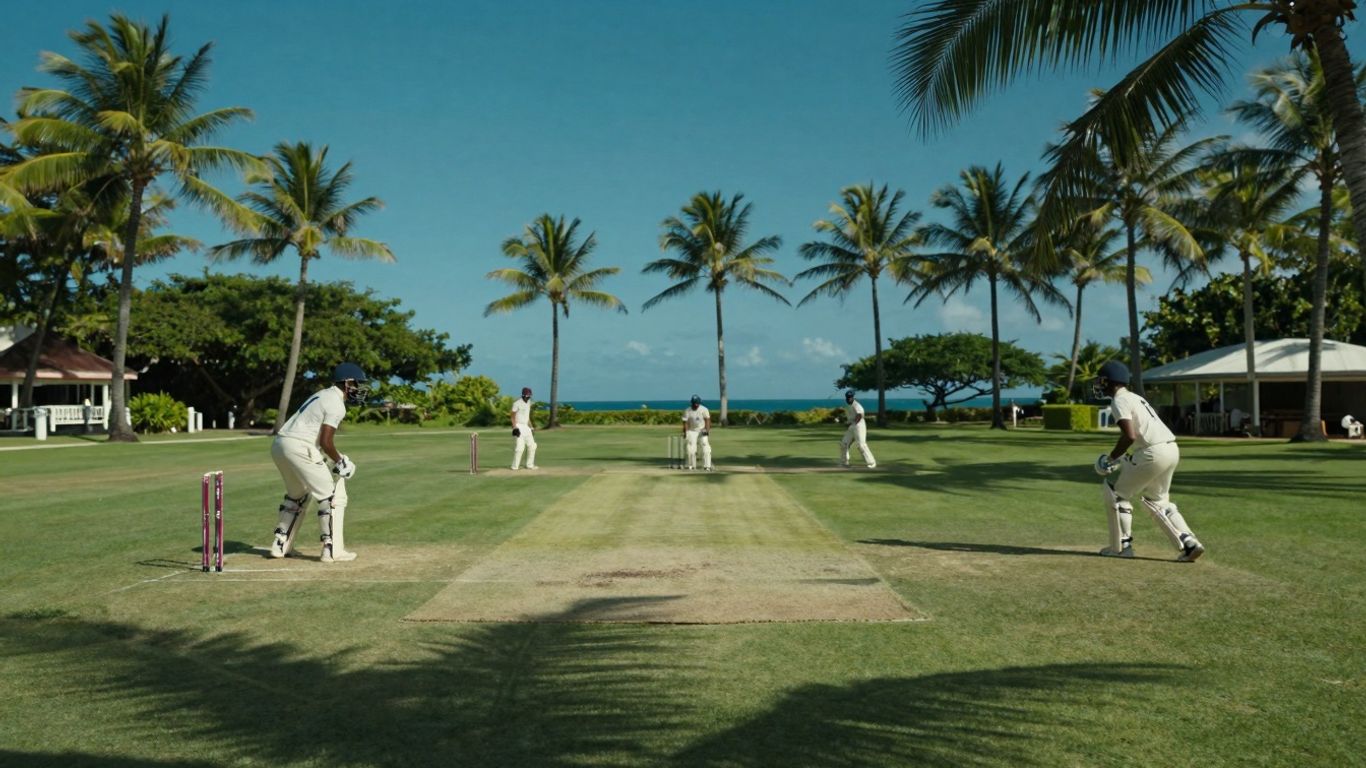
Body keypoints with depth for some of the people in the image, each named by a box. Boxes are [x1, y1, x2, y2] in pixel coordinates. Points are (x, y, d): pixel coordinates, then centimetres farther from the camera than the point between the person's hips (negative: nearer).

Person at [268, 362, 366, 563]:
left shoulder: (322, 395, 23)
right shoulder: (336, 404, -8)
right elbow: (325, 441, -15)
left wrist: (336, 458, 17)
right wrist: (339, 461, 1)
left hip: (278, 444, 10)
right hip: (299, 447, -10)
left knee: (297, 495, 27)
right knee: (332, 496, -3)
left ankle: (280, 544, 29)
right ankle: (332, 550, -4)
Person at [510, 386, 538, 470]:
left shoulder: (529, 403, 13)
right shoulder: (517, 403, -10)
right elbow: (513, 416, -11)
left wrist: (531, 427, 17)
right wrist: (514, 427, -20)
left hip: (526, 426, 8)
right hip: (519, 426, -8)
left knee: (532, 445, 10)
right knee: (520, 446, -16)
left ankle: (530, 465, 19)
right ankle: (515, 466, -9)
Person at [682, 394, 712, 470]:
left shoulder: (704, 409, -9)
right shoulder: (687, 411, -7)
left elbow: (707, 420, -10)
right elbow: (685, 423, -6)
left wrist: (707, 430, -21)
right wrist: (685, 434, -12)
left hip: (703, 430, -1)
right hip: (692, 431, 1)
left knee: (706, 446, -12)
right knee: (691, 448, -5)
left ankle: (707, 466, -12)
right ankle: (692, 466, 6)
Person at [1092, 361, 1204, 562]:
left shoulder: (1119, 401, -7)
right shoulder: (1134, 397, 23)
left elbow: (1129, 436, -18)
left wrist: (1111, 458, -5)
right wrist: (1120, 458, 21)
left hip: (1153, 453, -9)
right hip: (1172, 450, 9)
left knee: (1115, 492, 6)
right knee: (1157, 500, 24)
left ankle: (1121, 545, 8)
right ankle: (1189, 543, 12)